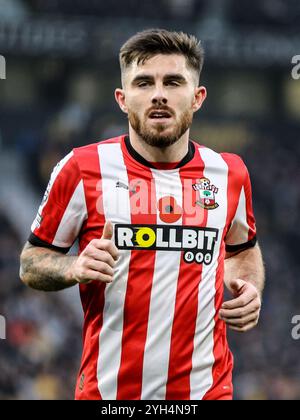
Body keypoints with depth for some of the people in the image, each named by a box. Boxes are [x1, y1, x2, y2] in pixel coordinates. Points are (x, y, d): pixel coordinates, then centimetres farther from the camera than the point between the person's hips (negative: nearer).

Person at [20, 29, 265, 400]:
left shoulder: (229, 173, 4)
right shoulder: (82, 169, -5)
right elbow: (32, 261, 3)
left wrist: (248, 288, 2)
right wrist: (75, 269, -17)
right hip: (107, 390, -2)